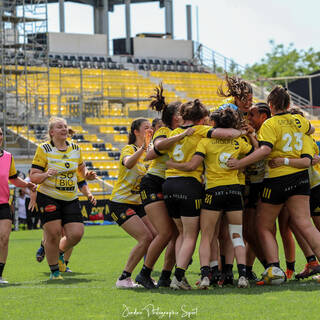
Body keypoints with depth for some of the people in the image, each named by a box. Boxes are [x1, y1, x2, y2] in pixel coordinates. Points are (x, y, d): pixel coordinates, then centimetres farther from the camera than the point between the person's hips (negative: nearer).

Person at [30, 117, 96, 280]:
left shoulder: (75, 148, 8)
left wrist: (87, 174, 4)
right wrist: (46, 174, -27)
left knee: (76, 233, -7)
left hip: (70, 199, 4)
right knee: (53, 233, -9)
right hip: (48, 197, -4)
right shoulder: (44, 149, -6)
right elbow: (33, 176, -7)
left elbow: (81, 167, 26)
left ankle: (59, 252, 26)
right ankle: (54, 271, 8)